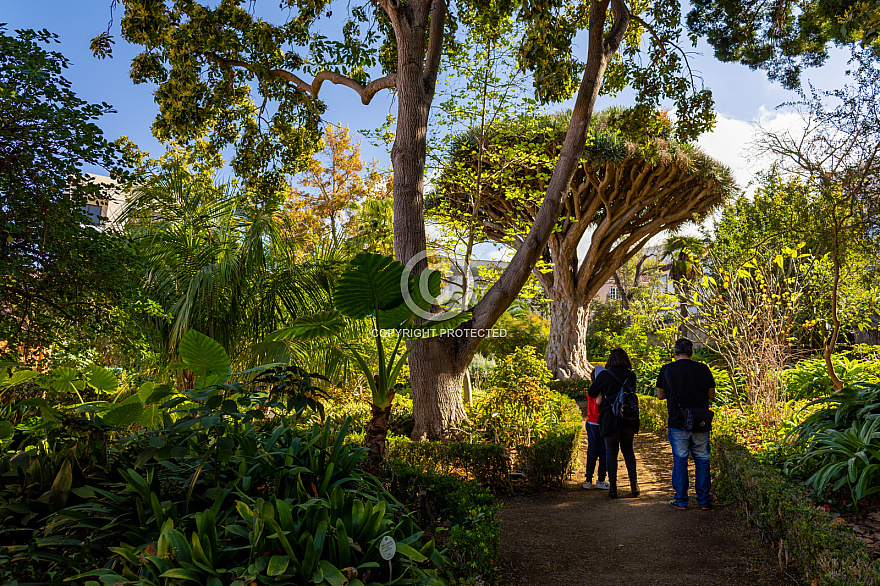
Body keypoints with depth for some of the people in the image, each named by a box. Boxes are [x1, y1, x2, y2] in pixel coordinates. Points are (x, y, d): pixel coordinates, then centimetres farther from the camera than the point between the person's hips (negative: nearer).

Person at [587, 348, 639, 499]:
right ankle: (634, 484, 13)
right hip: (629, 419, 3)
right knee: (628, 451, 16)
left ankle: (613, 487, 3)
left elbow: (591, 393, -1)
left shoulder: (605, 375, -7)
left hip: (610, 418, -3)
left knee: (611, 451, 4)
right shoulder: (631, 375, 4)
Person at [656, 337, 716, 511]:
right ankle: (704, 501, 17)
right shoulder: (703, 369, -1)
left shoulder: (667, 370, -3)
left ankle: (681, 501, 12)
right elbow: (712, 396, 9)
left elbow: (660, 395, 7)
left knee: (680, 461, 7)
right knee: (702, 461, 11)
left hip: (678, 423, -1)